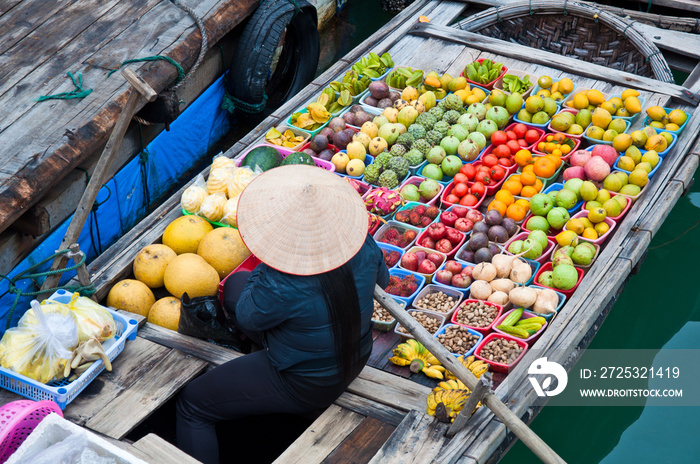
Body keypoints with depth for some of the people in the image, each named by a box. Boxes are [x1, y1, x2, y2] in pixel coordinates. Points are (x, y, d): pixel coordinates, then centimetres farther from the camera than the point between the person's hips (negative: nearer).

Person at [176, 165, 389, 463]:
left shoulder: (281, 288, -39)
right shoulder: (363, 247, -21)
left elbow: (248, 316, -16)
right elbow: (382, 278, 3)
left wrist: (263, 269, -3)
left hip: (305, 387, -7)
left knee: (192, 405, 12)